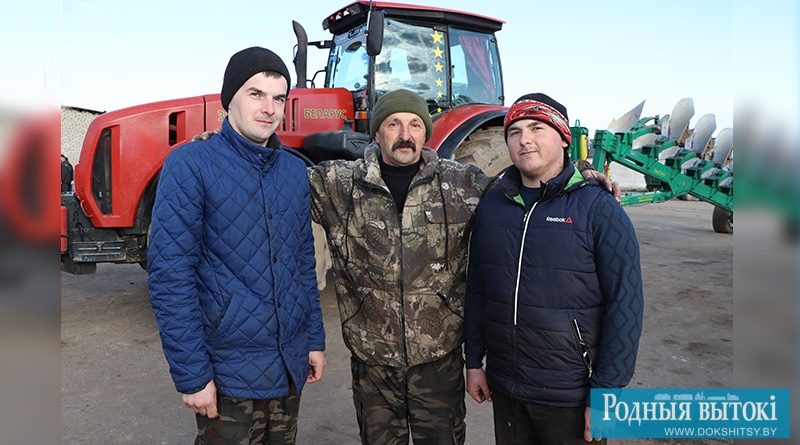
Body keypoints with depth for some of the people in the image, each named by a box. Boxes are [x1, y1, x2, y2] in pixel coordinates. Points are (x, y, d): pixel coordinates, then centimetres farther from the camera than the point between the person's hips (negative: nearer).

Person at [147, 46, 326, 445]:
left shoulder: (294, 169, 5)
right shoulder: (191, 164, -11)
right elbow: (169, 276, -14)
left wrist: (315, 338, 10)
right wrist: (191, 374, -15)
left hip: (292, 364, 6)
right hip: (230, 371, -5)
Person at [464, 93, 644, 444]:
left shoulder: (599, 209, -10)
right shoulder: (491, 204, 3)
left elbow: (624, 307, -11)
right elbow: (476, 290, 8)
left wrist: (606, 394, -13)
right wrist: (473, 361, 8)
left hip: (570, 398, -3)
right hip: (503, 388, 4)